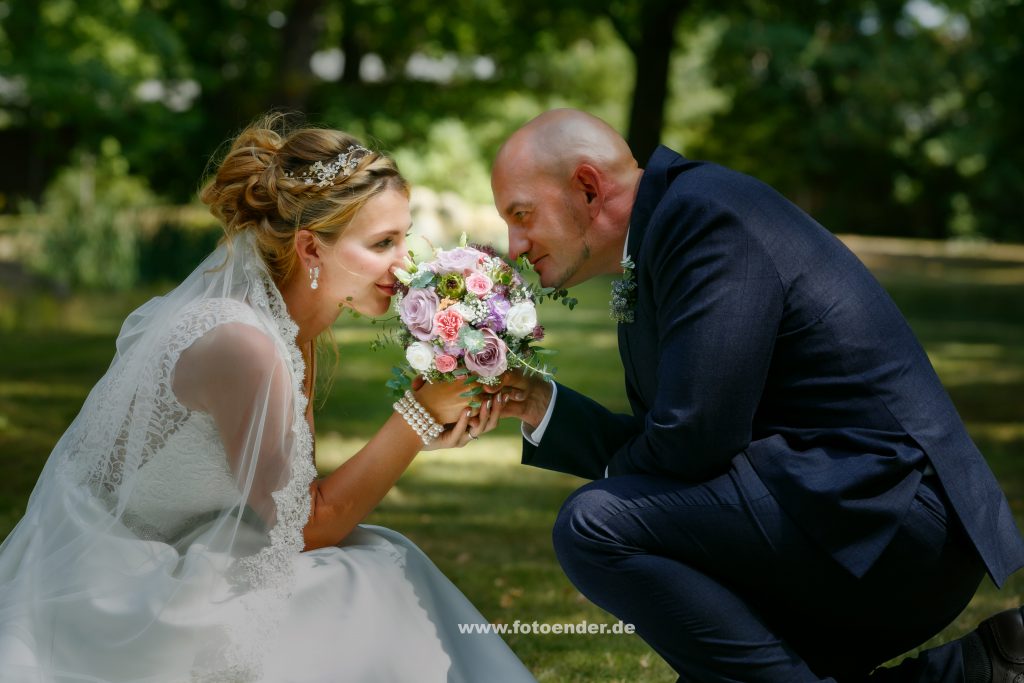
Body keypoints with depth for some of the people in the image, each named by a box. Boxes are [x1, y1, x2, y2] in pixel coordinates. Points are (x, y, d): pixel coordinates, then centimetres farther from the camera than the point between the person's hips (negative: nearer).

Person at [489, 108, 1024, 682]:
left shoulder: (705, 212, -13)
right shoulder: (649, 258, 18)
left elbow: (694, 438, -20)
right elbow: (657, 448, 20)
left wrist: (617, 470, 1)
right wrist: (542, 407, 9)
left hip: (881, 501, -11)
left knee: (596, 525, -19)